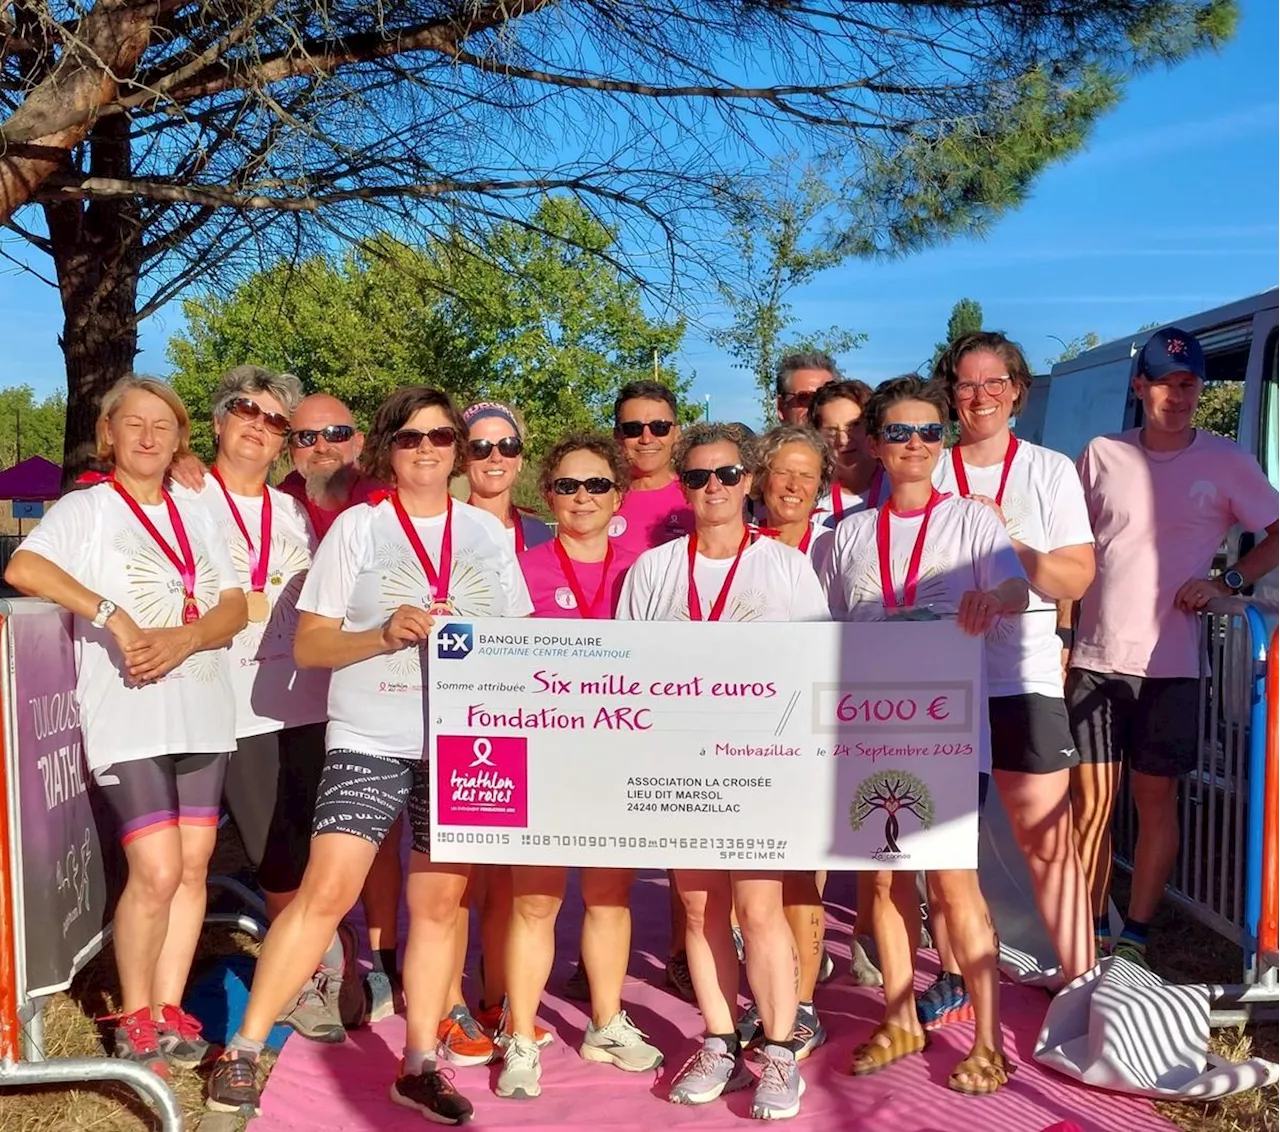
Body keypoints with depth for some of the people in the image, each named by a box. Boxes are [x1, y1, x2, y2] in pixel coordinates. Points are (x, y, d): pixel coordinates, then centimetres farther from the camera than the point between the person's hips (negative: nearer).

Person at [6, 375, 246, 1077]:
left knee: (193, 867, 5)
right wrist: (115, 617, -23)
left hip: (203, 714, 5)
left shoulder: (193, 517, 15)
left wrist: (182, 639, -13)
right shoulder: (87, 509, 1)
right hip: (127, 720, -5)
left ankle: (169, 1009, 18)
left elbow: (234, 609, 6)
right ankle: (134, 1019, 10)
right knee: (157, 872, -9)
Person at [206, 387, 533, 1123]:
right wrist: (384, 635, -18)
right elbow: (308, 646, -2)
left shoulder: (488, 531, 10)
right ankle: (243, 1053, 6)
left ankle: (420, 1066, 19)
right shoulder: (356, 527, 1)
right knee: (326, 893, -9)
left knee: (439, 903, 6)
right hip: (370, 741, -3)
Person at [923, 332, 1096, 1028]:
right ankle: (951, 980, 21)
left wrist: (1007, 541, -15)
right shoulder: (927, 476, 8)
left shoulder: (1051, 472, 5)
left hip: (1024, 677, -1)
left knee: (1047, 838, -3)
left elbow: (1076, 580, -1)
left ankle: (1081, 983, 10)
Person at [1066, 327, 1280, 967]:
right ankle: (1090, 937, 17)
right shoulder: (1102, 456, 4)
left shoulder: (1226, 462, 1)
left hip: (1170, 662, -1)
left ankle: (1135, 936, 20)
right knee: (1091, 802, 4)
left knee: (1156, 799, 7)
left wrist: (1228, 584, -9)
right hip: (1095, 658, 1)